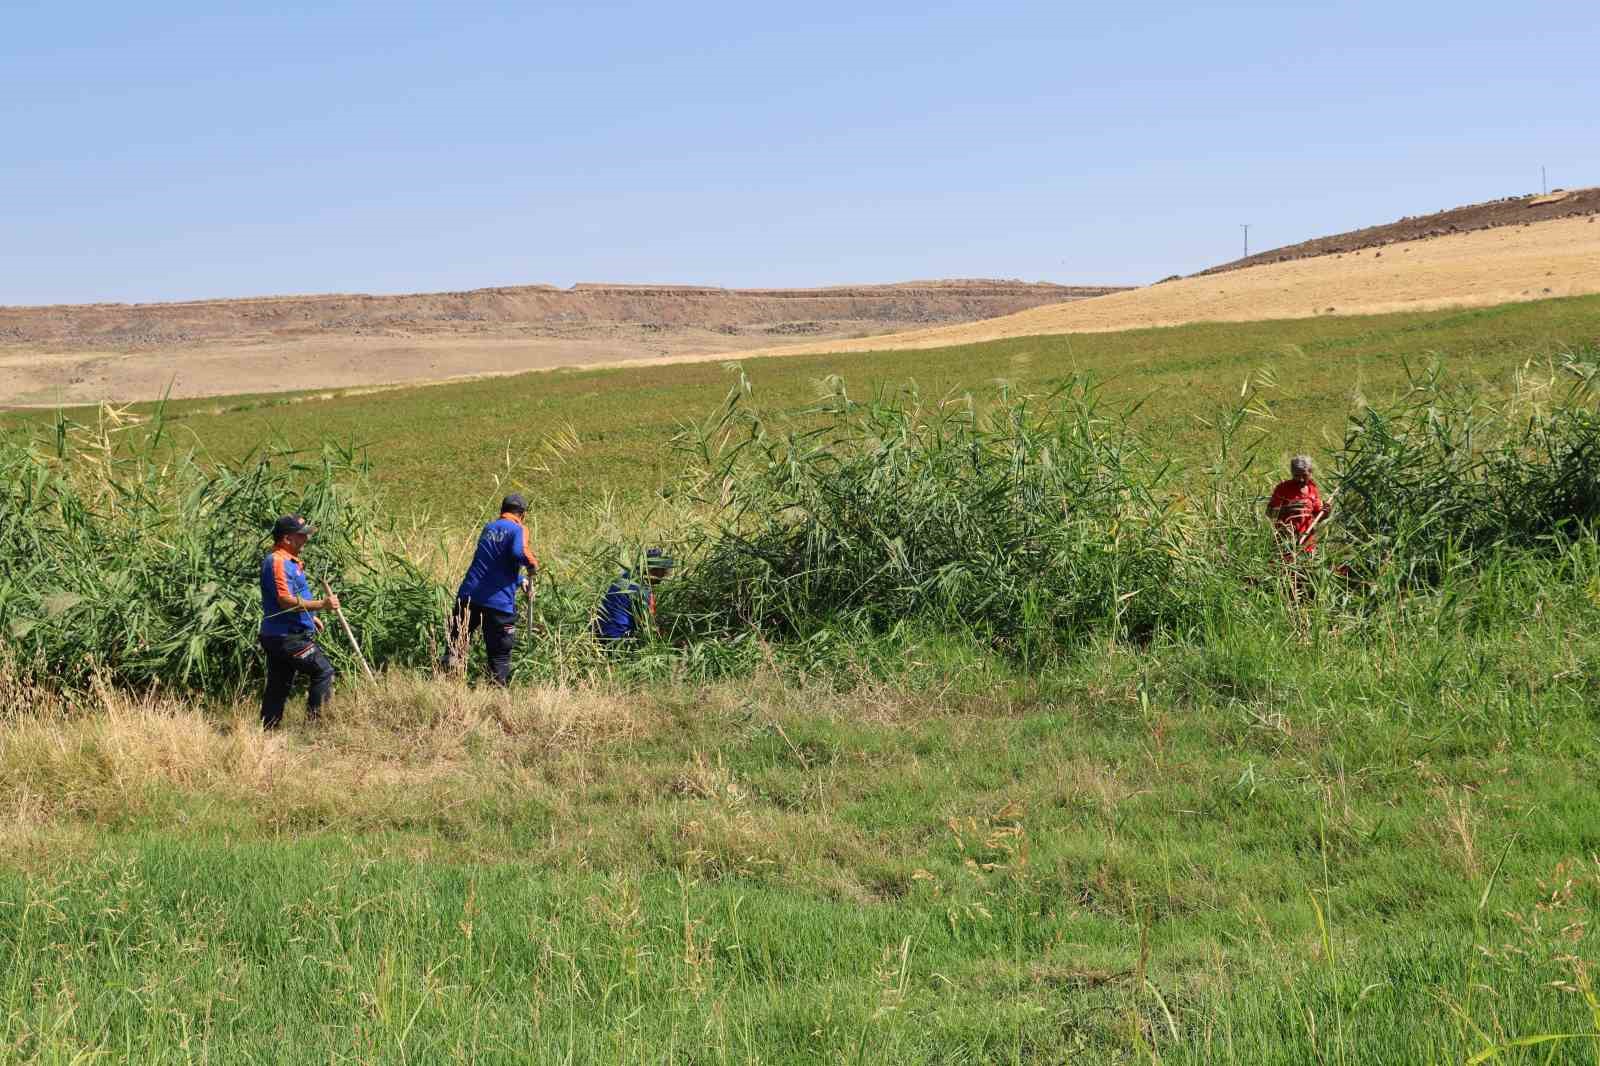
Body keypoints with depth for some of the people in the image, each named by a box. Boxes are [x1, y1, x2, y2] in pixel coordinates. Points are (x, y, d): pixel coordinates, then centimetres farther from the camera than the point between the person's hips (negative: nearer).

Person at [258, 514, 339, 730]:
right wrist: (320, 604, -26)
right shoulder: (278, 562, -17)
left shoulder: (288, 561, 18)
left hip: (278, 636, 11)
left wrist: (310, 616, 26)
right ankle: (315, 719, -5)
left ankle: (268, 729, 14)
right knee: (323, 671, -7)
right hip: (288, 637, -11)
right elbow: (285, 600, -25)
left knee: (279, 686, 12)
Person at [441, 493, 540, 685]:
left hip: (469, 596, 5)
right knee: (500, 654, 5)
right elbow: (519, 552, -25)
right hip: (499, 602, -5)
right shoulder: (518, 530, -3)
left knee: (455, 646, 13)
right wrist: (533, 565, -6)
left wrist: (520, 580, 37)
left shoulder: (488, 528, 19)